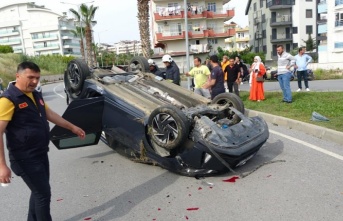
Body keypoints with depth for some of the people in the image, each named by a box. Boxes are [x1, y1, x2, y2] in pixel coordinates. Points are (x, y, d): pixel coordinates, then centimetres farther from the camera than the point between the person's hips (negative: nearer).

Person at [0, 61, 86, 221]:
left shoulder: (35, 95, 9)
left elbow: (50, 115, 21)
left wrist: (72, 127, 25)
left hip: (41, 154, 9)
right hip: (25, 159, -8)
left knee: (39, 192, 20)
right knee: (43, 193, -1)